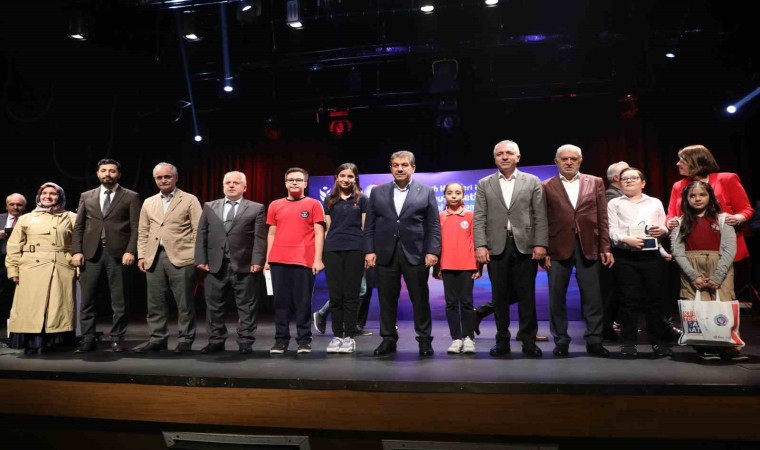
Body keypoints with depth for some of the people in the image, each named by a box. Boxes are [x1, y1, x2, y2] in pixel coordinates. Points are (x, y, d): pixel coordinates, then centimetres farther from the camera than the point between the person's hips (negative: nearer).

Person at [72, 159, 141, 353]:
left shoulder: (131, 197, 6)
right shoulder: (86, 196, 16)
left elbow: (135, 228, -1)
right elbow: (78, 227, 12)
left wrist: (130, 251, -12)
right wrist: (77, 251, 0)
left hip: (118, 253, -3)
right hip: (91, 253, 3)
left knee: (120, 302, 2)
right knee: (87, 300, 4)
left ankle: (117, 339, 11)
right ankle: (87, 340, 13)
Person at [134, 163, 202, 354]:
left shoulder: (190, 200, 2)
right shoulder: (148, 203, 17)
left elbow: (198, 230, -3)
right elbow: (143, 232, 17)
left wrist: (197, 256, -10)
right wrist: (142, 255, 7)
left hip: (181, 258, -4)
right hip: (154, 258, 5)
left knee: (185, 302, 1)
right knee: (155, 302, 8)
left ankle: (185, 340, 10)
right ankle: (157, 339, 18)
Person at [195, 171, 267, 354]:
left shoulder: (256, 208, 4)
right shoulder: (209, 207, 14)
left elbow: (260, 238, -3)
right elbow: (201, 235, 10)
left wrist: (257, 262, -13)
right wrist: (201, 260, 0)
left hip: (245, 266, -3)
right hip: (215, 266, 3)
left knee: (246, 306, 3)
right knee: (214, 306, 9)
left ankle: (245, 342, 13)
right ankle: (216, 341, 22)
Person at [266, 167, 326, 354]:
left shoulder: (313, 204, 4)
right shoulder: (275, 205, 14)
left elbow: (319, 233, 0)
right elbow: (272, 234, 16)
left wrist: (318, 259, -8)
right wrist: (267, 259, 9)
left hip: (304, 261, -3)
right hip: (278, 261, 3)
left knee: (303, 302, 0)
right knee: (281, 301, 6)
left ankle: (304, 340, 9)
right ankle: (281, 340, 14)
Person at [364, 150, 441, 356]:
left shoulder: (426, 192, 7)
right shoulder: (378, 192, 11)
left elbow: (434, 226, 2)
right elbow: (369, 225, 8)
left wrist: (432, 251, -8)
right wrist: (369, 250, -1)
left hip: (416, 253, -1)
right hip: (385, 253, 2)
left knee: (420, 299, 3)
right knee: (387, 299, 6)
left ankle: (424, 340, 15)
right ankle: (388, 339, 18)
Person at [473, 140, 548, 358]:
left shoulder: (532, 182, 8)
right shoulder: (484, 184, 10)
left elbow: (540, 216, 4)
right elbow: (480, 218, 4)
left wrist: (541, 244, -6)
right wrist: (480, 245, -7)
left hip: (525, 246, 0)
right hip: (496, 247, 1)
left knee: (527, 296, 3)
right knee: (500, 297, 5)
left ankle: (529, 341, 14)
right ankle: (502, 341, 16)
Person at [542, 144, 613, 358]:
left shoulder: (595, 183, 10)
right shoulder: (547, 187, 5)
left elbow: (602, 218, 6)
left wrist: (605, 248, 1)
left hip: (588, 246, 1)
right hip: (558, 247, -1)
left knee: (592, 296, 4)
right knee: (557, 297, 5)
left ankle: (594, 341, 16)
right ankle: (561, 341, 17)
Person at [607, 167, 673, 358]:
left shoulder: (655, 203, 19)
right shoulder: (614, 203, 11)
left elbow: (665, 228, 15)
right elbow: (612, 230, -1)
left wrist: (662, 231, -8)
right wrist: (626, 239, -19)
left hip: (652, 255, 2)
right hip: (624, 256, -2)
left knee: (654, 298, 2)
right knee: (628, 299, -1)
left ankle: (658, 341, 12)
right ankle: (629, 342, 6)